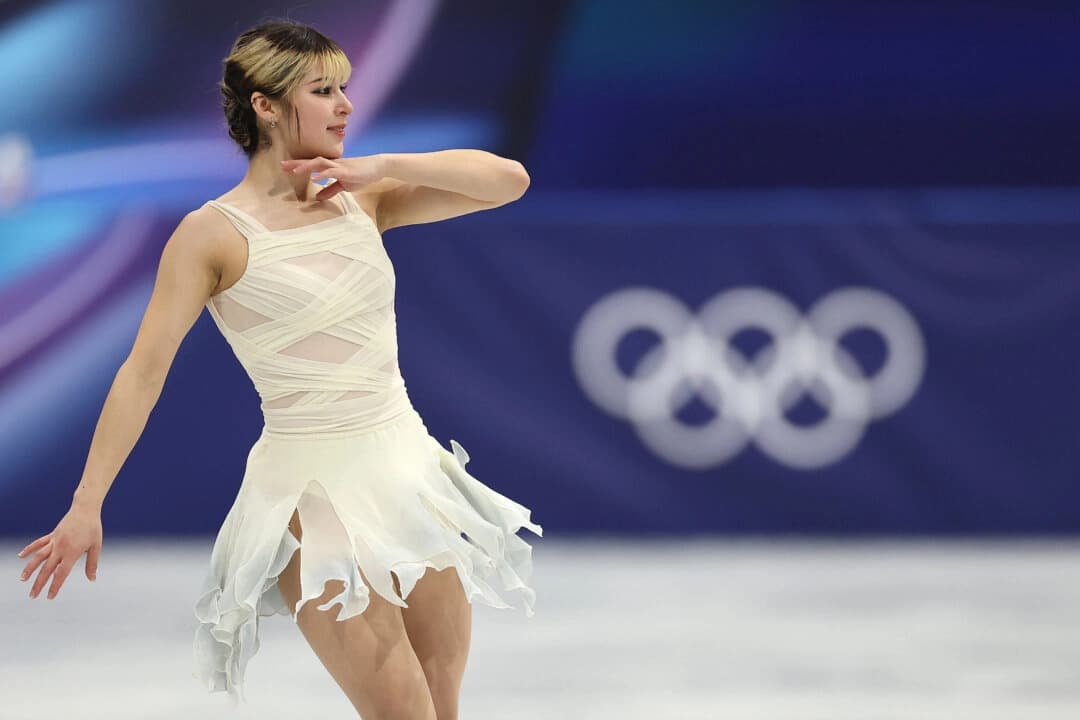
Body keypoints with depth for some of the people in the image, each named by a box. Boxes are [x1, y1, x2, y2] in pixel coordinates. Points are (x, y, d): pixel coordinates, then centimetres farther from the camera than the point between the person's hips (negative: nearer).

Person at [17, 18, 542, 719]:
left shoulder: (361, 200, 8)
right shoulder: (213, 233, -7)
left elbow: (509, 180, 3)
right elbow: (144, 370, -10)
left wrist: (381, 167, -7)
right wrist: (88, 505, -14)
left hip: (408, 467, 6)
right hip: (313, 485, -6)